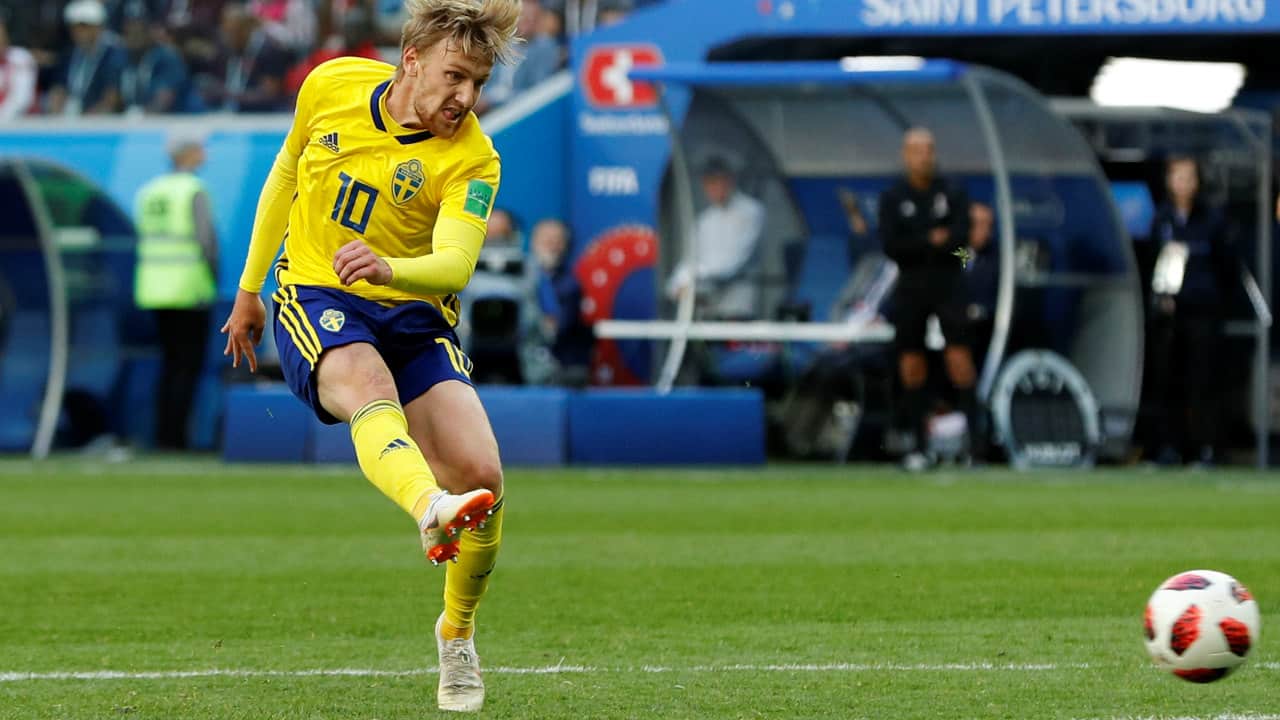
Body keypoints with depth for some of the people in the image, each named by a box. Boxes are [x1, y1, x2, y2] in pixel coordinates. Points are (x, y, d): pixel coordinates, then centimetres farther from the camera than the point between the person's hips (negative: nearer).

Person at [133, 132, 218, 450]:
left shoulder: (148, 192, 11)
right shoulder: (195, 191, -10)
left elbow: (143, 240, 11)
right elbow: (206, 239, -15)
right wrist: (213, 279, -3)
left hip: (154, 290, 7)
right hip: (189, 289, -7)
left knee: (170, 362, 16)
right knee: (189, 364, -2)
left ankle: (163, 433, 12)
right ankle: (174, 433, -9)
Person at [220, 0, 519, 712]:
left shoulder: (472, 158, -12)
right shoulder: (332, 86, -3)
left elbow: (454, 263, -28)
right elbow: (286, 173, 15)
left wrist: (390, 269, -50)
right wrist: (250, 289, 22)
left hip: (415, 313, 0)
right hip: (315, 299, 0)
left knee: (482, 478, -17)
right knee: (369, 387, -36)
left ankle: (458, 634, 12)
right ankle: (432, 511, -70)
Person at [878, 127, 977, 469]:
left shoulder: (952, 193, 3)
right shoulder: (892, 197, 4)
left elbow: (959, 239, -10)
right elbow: (890, 246, -7)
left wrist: (915, 246, -15)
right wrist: (933, 241, -13)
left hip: (948, 284, -1)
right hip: (910, 287, 1)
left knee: (958, 353, -14)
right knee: (911, 361, 0)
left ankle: (973, 429, -15)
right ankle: (919, 444, 5)